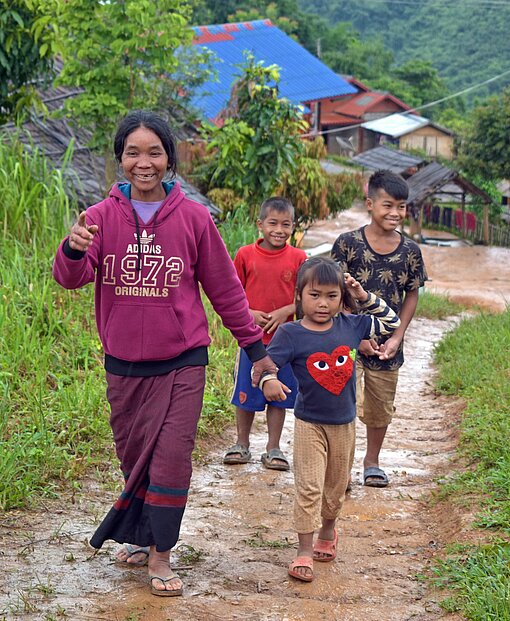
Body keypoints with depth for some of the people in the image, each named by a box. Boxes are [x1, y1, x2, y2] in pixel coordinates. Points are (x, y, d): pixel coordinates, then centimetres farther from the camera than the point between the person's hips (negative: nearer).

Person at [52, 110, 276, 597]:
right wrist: (73, 249, -36)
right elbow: (70, 278, -12)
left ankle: (160, 555, 10)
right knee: (133, 458, 14)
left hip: (181, 361, -2)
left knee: (171, 459, -3)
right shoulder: (103, 215, -2)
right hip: (123, 364, 2)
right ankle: (141, 535, 34)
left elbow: (224, 288, 3)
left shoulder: (193, 217, -5)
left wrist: (255, 348, 7)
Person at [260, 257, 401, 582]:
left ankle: (328, 532, 43)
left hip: (344, 423, 4)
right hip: (309, 424, -4)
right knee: (309, 488, -7)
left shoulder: (350, 326, -2)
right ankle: (305, 551, 1)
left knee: (337, 486, 18)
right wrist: (268, 382, -40)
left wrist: (364, 297, -3)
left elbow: (391, 322, 9)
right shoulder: (291, 334, -14)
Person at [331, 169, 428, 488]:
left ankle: (372, 461, 36)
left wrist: (397, 337, -4)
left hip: (388, 345, 3)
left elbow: (412, 295, 7)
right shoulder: (348, 243, -9)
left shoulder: (410, 251, -1)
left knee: (381, 408, 15)